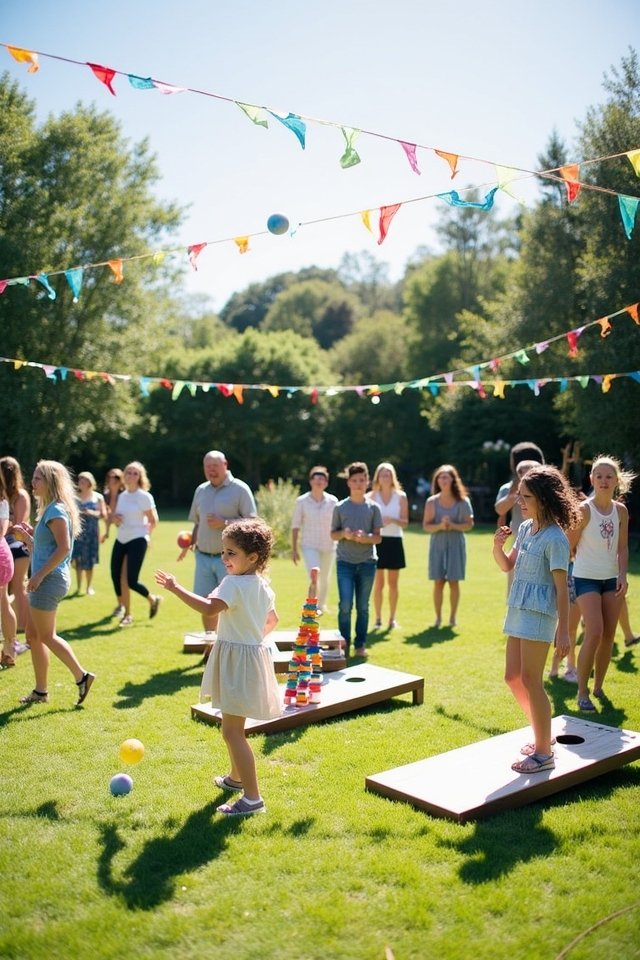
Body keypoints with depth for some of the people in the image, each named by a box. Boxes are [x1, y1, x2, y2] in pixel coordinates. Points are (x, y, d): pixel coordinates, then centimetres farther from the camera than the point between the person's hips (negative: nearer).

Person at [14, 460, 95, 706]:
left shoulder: (56, 510, -15)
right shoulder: (49, 509, 15)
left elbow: (63, 548, -24)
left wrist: (40, 574, -22)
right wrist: (27, 535, 11)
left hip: (50, 580, -10)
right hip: (45, 580, 10)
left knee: (46, 637, -2)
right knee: (34, 636, 12)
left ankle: (82, 676, 5)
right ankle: (40, 691, 18)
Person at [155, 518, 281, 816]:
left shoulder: (233, 583, -20)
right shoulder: (263, 586, 9)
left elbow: (210, 607, -36)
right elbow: (272, 620, 22)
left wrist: (176, 588, -31)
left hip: (236, 659, -10)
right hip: (253, 653, 10)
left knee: (232, 731, -8)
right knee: (233, 725, 26)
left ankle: (252, 798, -8)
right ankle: (236, 777, 44)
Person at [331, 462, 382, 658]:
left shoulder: (373, 508, 3)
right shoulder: (340, 507, 3)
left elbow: (378, 537, 3)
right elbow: (333, 534, 7)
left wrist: (365, 537, -18)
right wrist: (344, 534, -14)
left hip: (367, 562, 1)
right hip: (345, 562, -1)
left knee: (363, 606, 7)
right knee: (345, 605, -7)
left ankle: (360, 644, 17)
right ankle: (344, 643, 7)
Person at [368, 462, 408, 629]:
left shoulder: (401, 497, 3)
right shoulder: (371, 497, 2)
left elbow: (405, 521, 0)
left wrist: (392, 520, -19)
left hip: (394, 541, 1)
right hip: (377, 541, -1)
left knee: (393, 583, 6)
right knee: (378, 583, 0)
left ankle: (392, 618, 15)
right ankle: (378, 618, 9)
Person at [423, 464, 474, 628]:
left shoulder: (462, 501, 0)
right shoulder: (432, 502, 1)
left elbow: (469, 524, -1)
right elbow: (426, 526, -1)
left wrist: (453, 526, -16)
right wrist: (439, 526, -19)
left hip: (455, 544, -1)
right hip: (438, 544, 1)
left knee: (454, 581, 2)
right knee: (438, 582, 1)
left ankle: (453, 616, 13)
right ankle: (438, 617, 11)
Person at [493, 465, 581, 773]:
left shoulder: (555, 537, -15)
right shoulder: (525, 528, 9)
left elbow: (561, 587, -15)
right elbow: (507, 566, 18)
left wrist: (563, 631, -16)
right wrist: (498, 545, -3)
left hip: (539, 613, -9)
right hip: (518, 609, 9)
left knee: (530, 681, -5)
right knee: (513, 677, 13)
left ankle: (543, 753, 7)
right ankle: (542, 734, 31)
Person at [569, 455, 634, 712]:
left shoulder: (621, 511, 3)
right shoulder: (584, 509, -12)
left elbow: (623, 548, 6)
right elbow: (569, 545, -7)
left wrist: (622, 576, -5)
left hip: (611, 579, 5)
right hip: (586, 578, -5)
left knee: (608, 635, 7)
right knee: (594, 633, -16)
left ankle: (598, 687, 22)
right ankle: (582, 692, -5)